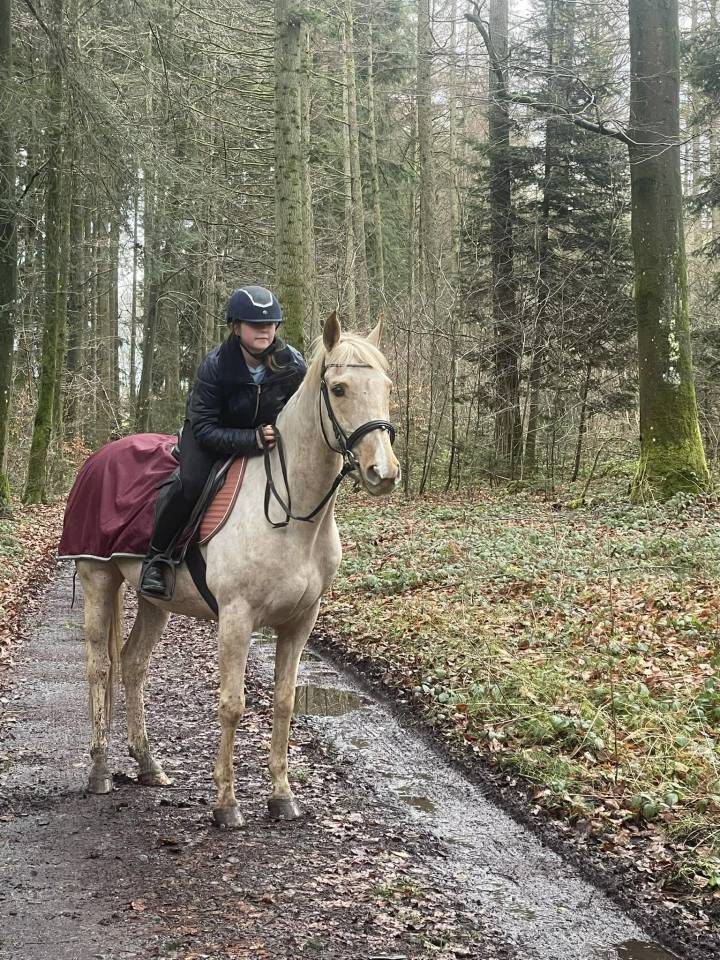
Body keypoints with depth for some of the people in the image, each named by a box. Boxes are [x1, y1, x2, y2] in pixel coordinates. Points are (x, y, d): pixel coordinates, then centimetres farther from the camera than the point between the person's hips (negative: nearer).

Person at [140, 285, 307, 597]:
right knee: (190, 484, -30)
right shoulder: (214, 366, -28)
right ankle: (156, 555, -10)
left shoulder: (293, 364, -19)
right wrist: (252, 439, -40)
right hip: (210, 435, -4)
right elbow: (205, 428, -27)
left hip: (268, 434, 4)